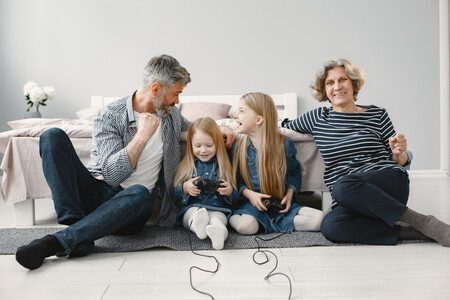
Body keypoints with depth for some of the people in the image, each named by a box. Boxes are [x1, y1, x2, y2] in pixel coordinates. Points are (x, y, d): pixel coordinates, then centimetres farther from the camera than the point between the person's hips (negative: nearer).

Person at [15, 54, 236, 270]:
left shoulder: (170, 114, 9)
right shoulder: (109, 116, -7)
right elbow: (111, 175, -16)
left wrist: (219, 129, 12)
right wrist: (143, 136, -21)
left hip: (129, 207, 2)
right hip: (96, 194, -1)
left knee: (140, 194, -38)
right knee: (54, 136, -21)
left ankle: (55, 242, -34)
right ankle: (78, 229, -35)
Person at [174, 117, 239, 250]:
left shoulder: (224, 166, 14)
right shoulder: (186, 166, 16)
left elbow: (235, 198, 14)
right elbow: (176, 195, 15)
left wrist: (230, 192, -9)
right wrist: (185, 188, -7)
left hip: (218, 210, -1)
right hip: (191, 208, 1)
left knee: (217, 219, -36)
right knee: (195, 212, -34)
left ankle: (218, 231, -67)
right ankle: (199, 224, -66)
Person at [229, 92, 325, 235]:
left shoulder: (284, 144, -2)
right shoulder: (238, 146, 1)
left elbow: (295, 172, 11)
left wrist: (289, 193, -5)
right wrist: (249, 193, -13)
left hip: (279, 203, 2)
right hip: (251, 203, -2)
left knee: (318, 219, -19)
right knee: (245, 226, -36)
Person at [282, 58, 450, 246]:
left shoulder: (377, 115, 9)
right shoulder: (317, 118, 13)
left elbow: (401, 162, 11)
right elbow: (285, 128, 31)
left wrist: (399, 153, -10)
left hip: (390, 184, -1)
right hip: (349, 201, 2)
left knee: (343, 186, -36)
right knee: (330, 226, -33)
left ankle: (421, 221, -24)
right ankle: (408, 232, -24)